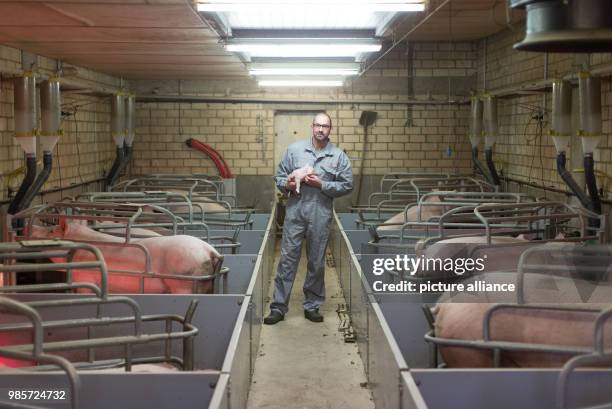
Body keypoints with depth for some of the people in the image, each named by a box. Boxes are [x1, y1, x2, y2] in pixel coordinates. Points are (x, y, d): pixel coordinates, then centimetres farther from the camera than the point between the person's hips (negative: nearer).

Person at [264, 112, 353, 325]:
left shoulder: (339, 156, 3)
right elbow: (279, 176, 9)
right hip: (295, 212, 0)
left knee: (317, 263, 9)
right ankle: (278, 307, 7)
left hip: (321, 216, 0)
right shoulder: (294, 149, 5)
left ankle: (312, 306, 22)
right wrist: (286, 184, -13)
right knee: (287, 259, 1)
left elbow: (347, 185, 1)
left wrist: (322, 184, -11)